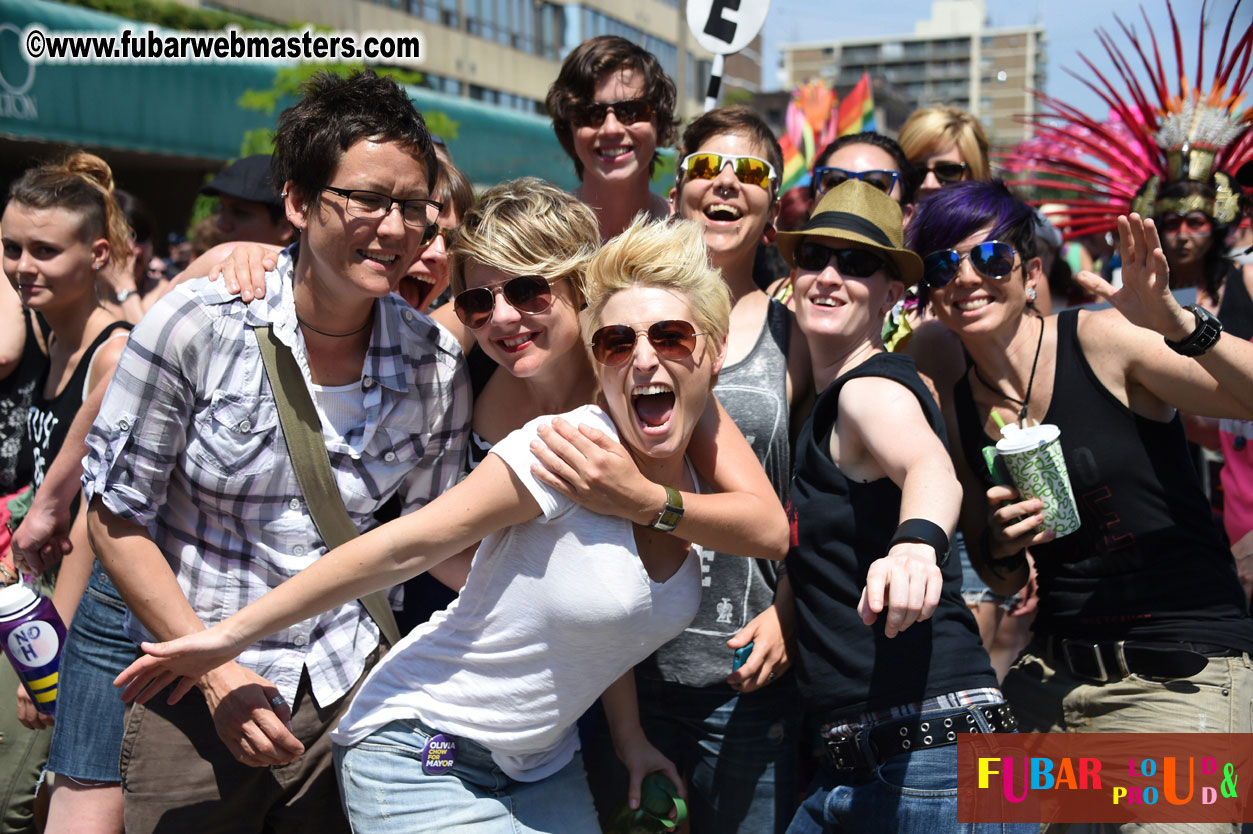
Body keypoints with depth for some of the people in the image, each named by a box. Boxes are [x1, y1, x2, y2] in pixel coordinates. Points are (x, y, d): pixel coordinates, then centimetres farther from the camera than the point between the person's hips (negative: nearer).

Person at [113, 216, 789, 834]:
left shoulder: (702, 480, -2)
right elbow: (402, 547, -20)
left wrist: (627, 733, 13)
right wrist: (230, 635, -15)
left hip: (544, 766, 7)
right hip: (424, 754, -6)